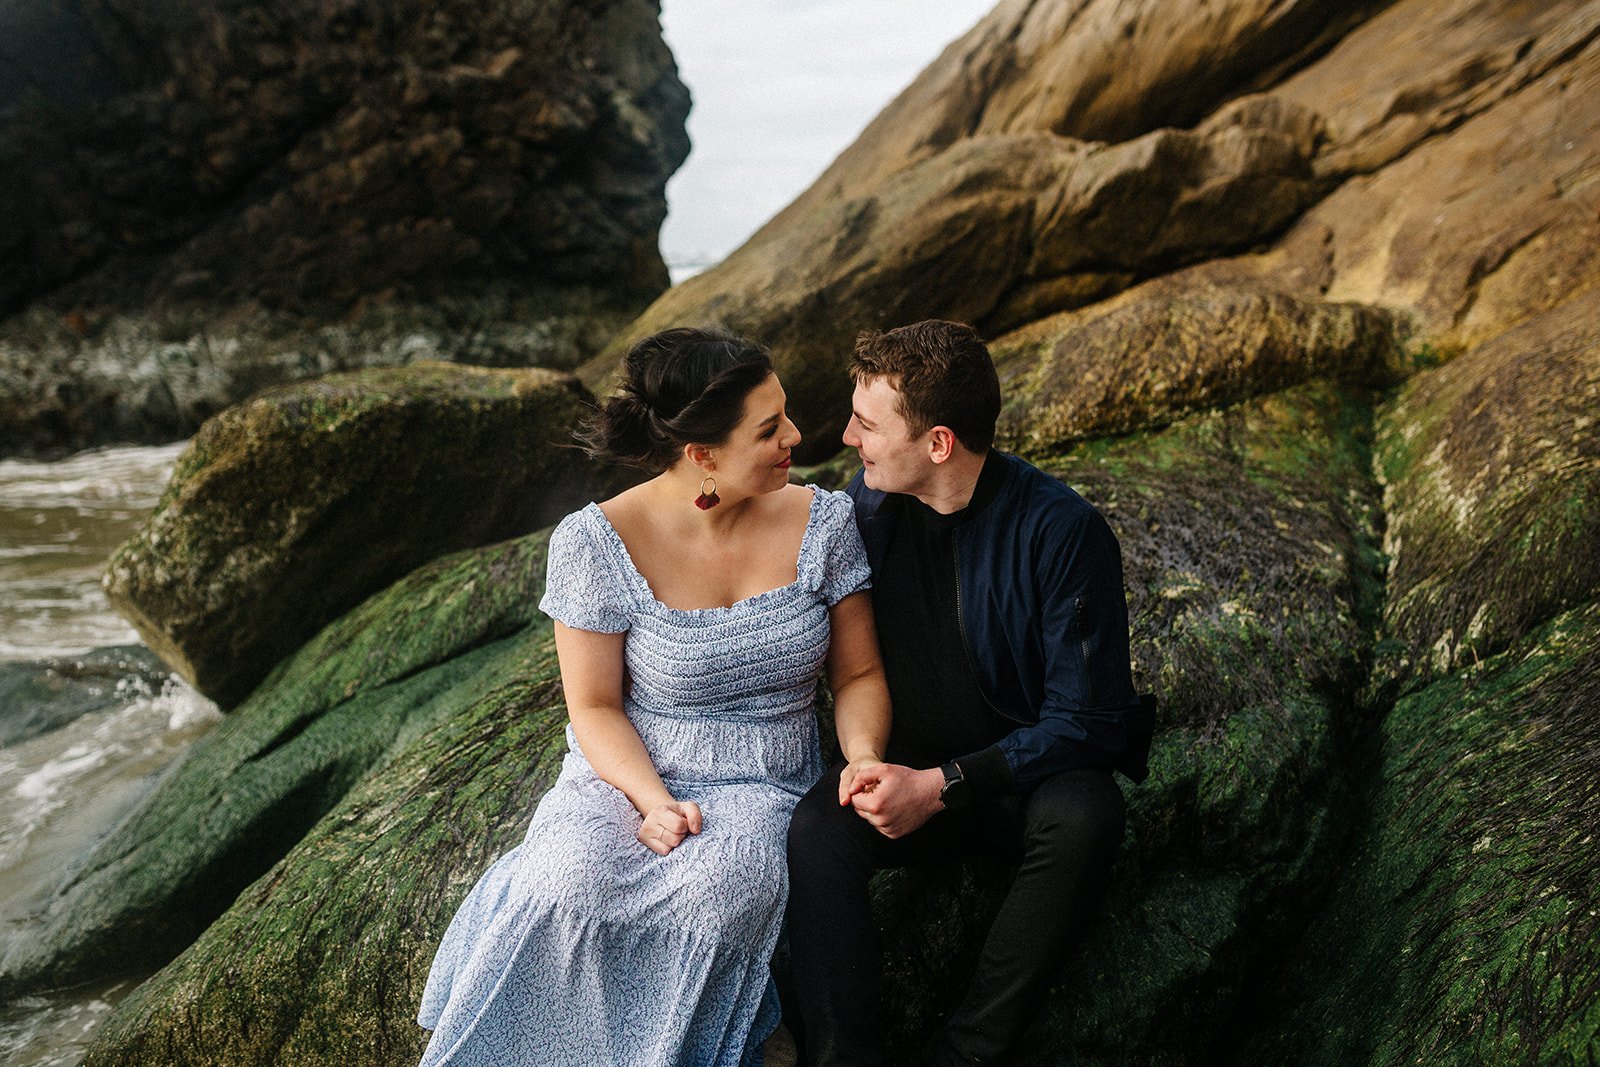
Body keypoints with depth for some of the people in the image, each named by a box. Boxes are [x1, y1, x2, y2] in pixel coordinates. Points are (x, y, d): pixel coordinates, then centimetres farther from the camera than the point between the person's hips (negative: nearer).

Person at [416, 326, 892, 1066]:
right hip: (630, 777, -1)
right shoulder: (596, 542, -10)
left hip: (762, 790, 1)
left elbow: (857, 673, 6)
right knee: (571, 884, -34)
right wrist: (654, 802, -20)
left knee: (730, 881, -34)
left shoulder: (824, 523, -2)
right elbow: (595, 707, -4)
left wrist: (864, 757, -15)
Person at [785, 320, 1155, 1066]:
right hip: (910, 770, 3)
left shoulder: (1063, 530, -18)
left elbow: (1085, 720, -16)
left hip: (1029, 777, -3)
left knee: (1083, 819, -35)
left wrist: (942, 786, -22)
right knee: (816, 828, -28)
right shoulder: (868, 502, -3)